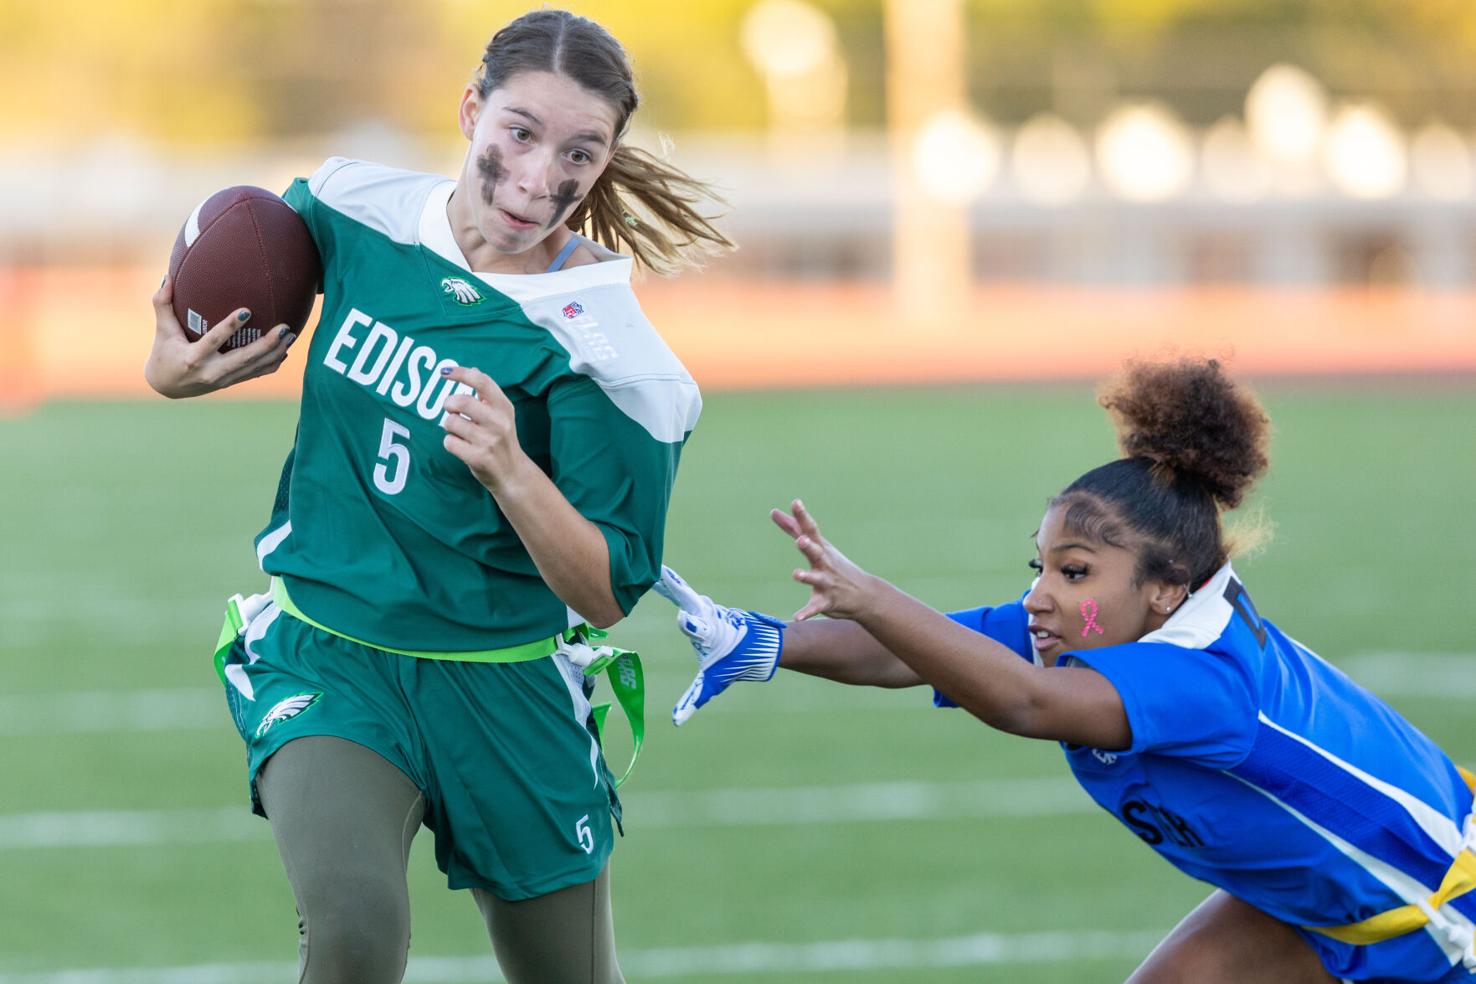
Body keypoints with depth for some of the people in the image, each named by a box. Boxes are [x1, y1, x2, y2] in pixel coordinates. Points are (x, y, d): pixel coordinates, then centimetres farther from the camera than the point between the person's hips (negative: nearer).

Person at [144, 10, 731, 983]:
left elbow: (606, 595, -15)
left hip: (504, 690, 0)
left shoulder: (600, 351, -15)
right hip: (324, 659, 0)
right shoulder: (350, 211, -6)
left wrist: (509, 471, -32)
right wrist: (175, 368, -3)